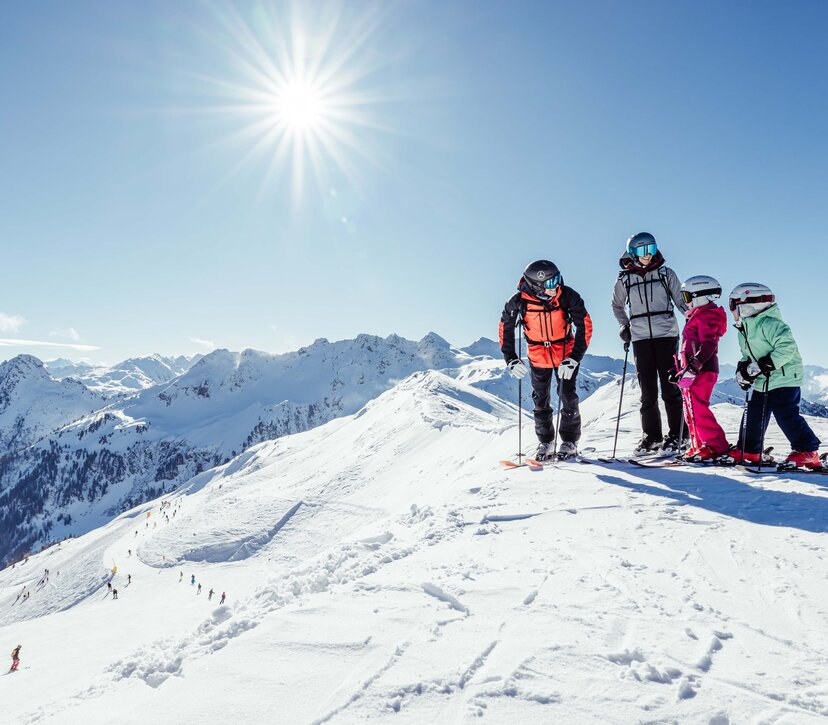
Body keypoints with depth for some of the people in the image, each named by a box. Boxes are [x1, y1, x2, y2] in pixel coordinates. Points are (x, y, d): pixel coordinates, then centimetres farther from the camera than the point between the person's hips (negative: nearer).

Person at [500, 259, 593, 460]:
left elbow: (585, 326, -17)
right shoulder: (519, 301, -22)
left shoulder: (568, 296, -24)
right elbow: (505, 328, -7)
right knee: (541, 401, 8)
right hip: (538, 357, 1)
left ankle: (570, 441, 15)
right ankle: (545, 442, 24)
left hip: (566, 353, -1)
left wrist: (574, 359, -24)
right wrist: (511, 360, -11)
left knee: (568, 397, -3)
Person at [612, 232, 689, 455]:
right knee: (647, 390, 5)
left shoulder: (666, 273, 6)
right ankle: (651, 437, 14)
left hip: (666, 335, -1)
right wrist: (624, 325, 8)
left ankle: (676, 436, 8)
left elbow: (680, 300, 7)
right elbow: (617, 305, 22)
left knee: (670, 386, -1)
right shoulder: (624, 279, 8)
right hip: (640, 338, 1)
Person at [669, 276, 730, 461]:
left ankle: (716, 445, -9)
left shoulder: (707, 315, -8)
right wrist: (679, 369, 24)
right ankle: (699, 446, 16)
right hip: (692, 372, 11)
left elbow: (708, 345, -20)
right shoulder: (697, 317, 24)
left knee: (697, 409, -13)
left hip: (701, 371, -11)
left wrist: (693, 366, -29)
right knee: (691, 410, 11)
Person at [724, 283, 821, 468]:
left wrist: (762, 365, -28)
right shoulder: (744, 330, 12)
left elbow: (787, 347, -27)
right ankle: (748, 450, 25)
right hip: (762, 383, 10)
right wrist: (742, 369, 2)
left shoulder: (769, 324, -19)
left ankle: (807, 452, -3)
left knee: (786, 414, -14)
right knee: (753, 414, 12)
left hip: (784, 379, -10)